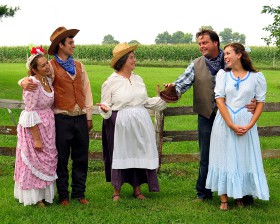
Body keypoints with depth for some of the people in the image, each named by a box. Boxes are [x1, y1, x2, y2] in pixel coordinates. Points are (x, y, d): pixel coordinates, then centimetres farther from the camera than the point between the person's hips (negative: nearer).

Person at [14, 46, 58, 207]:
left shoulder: (48, 81, 3)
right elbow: (30, 114, -22)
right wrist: (37, 139, -20)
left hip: (48, 126, 8)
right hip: (35, 128, -8)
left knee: (48, 161, 16)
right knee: (34, 162, 5)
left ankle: (43, 193, 30)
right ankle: (34, 197, 18)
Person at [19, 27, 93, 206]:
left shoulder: (79, 65, 12)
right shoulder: (51, 66, -2)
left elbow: (87, 91, 12)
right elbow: (34, 78, -8)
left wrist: (89, 116, 8)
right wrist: (25, 83, -33)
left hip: (81, 118, 4)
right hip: (62, 118, -4)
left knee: (81, 158, 10)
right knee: (62, 159, 5)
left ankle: (79, 193, 22)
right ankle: (63, 196, 15)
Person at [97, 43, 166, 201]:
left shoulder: (138, 79, 9)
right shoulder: (111, 82, -6)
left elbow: (146, 102, 17)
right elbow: (106, 105, -3)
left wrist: (164, 99, 11)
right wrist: (105, 109, -25)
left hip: (140, 124, 5)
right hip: (120, 125, -4)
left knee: (139, 153, 8)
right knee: (119, 155, 3)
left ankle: (137, 189, 21)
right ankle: (117, 190, 17)